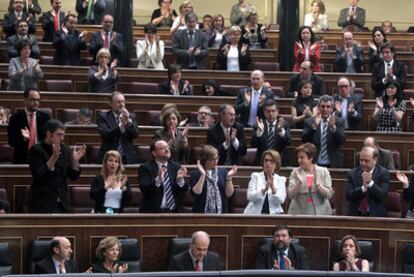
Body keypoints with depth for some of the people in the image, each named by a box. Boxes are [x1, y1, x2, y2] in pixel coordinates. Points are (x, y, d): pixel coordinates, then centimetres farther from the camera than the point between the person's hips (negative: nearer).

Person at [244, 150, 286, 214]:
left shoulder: (281, 179, 10)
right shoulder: (255, 176, 9)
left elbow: (281, 200, -6)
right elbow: (250, 197, -6)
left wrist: (273, 187, -21)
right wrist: (264, 190, -21)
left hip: (274, 214, 1)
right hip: (255, 213, -1)